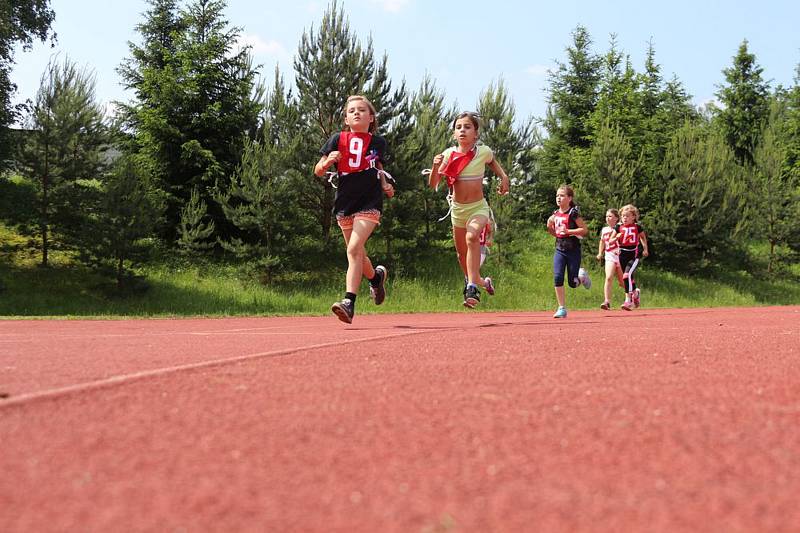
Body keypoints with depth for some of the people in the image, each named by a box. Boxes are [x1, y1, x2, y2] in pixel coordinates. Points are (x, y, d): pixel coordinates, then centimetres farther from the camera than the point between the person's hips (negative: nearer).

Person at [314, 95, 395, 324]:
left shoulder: (378, 142, 6)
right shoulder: (338, 140, 3)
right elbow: (318, 171, 4)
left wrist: (385, 185, 4)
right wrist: (327, 161, -17)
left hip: (370, 203, -2)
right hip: (344, 203, 2)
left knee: (354, 249, -20)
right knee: (357, 254, 13)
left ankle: (349, 302, -24)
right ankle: (377, 276, 46)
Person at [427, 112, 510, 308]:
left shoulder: (483, 151, -8)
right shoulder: (448, 154, -7)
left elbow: (492, 161, 18)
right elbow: (433, 185, -9)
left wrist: (504, 177, 3)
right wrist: (435, 167, -27)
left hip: (478, 207, -3)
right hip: (457, 209, 3)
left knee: (472, 236, -34)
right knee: (462, 254, 15)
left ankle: (472, 287, -34)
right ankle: (481, 281, 45)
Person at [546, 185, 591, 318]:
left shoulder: (573, 213, -10)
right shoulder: (555, 214, 8)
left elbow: (585, 230, -12)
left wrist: (568, 231, -21)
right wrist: (549, 227, 0)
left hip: (573, 250, -5)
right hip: (559, 250, 5)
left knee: (572, 283, 1)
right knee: (557, 277, -11)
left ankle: (582, 275, 37)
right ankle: (562, 309, -4)